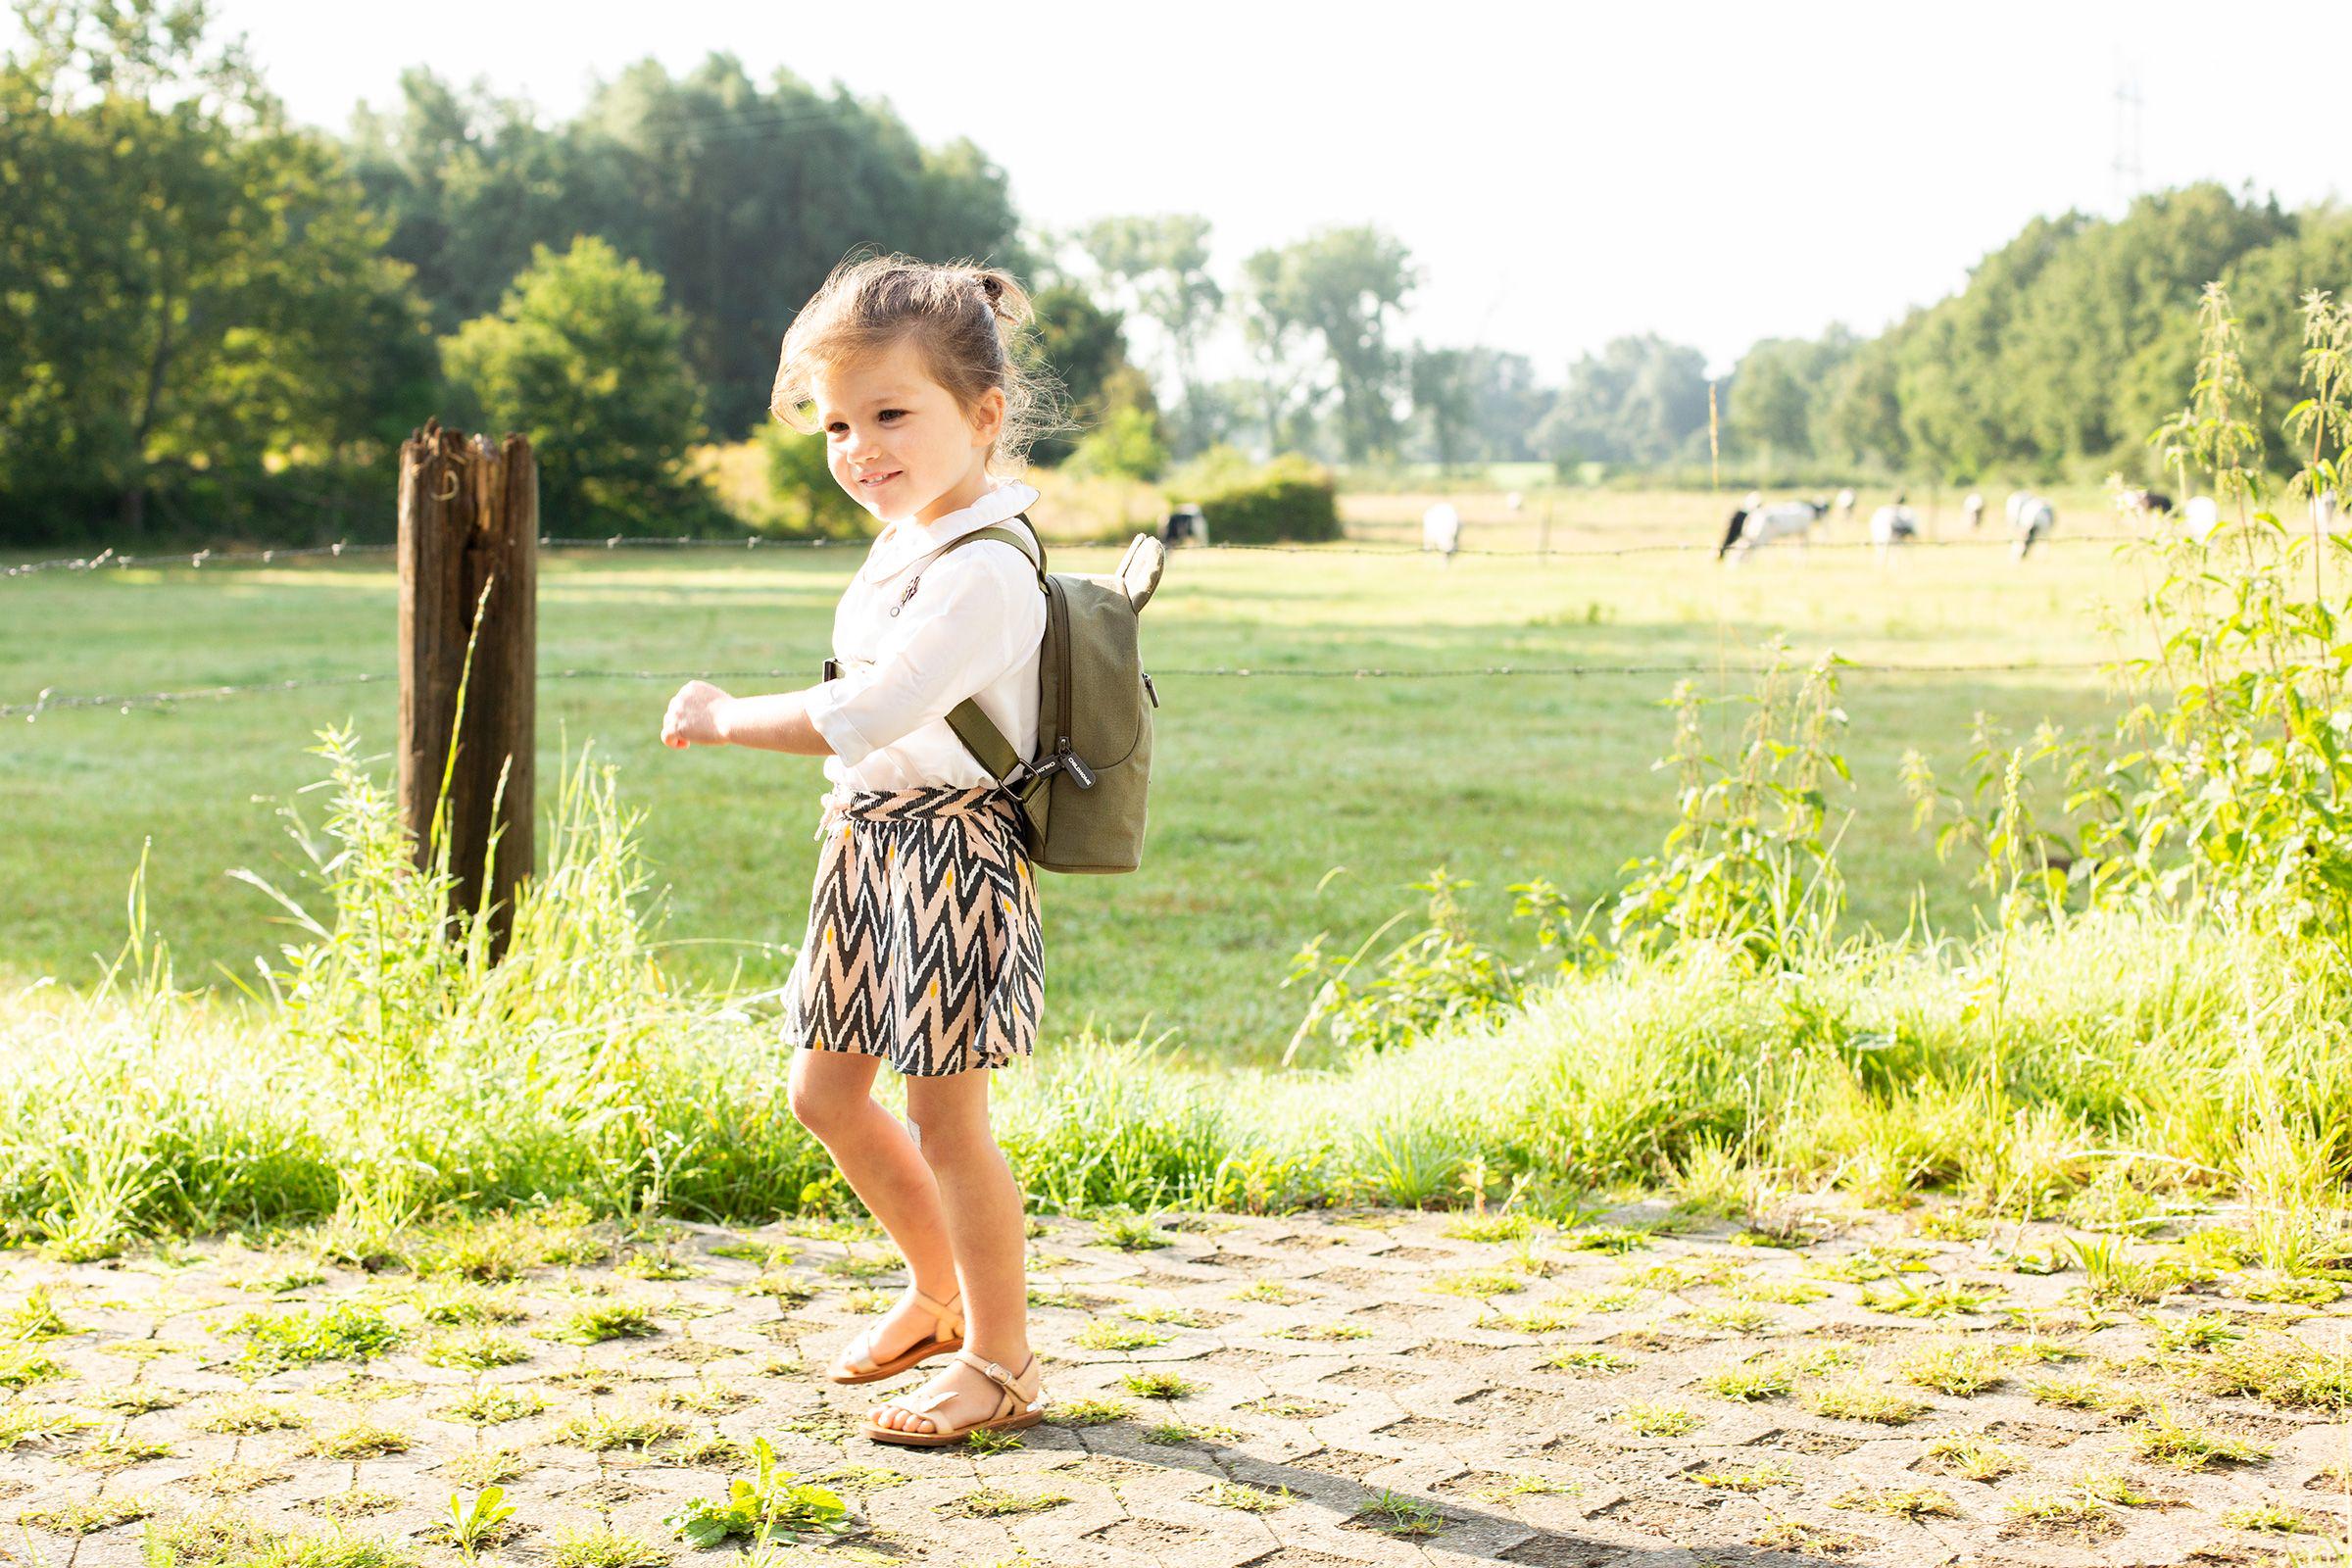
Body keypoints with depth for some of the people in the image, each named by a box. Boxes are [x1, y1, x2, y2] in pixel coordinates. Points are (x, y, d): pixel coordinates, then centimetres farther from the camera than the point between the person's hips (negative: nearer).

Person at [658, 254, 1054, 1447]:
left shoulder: (983, 573, -23)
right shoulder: (905, 541, 9)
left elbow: (865, 716, -30)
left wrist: (726, 720, -19)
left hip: (946, 847, -10)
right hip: (865, 844, 10)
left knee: (944, 1117, -2)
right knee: (826, 1090, 16)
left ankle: (1001, 1358, 14)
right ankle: (938, 1291, 35)